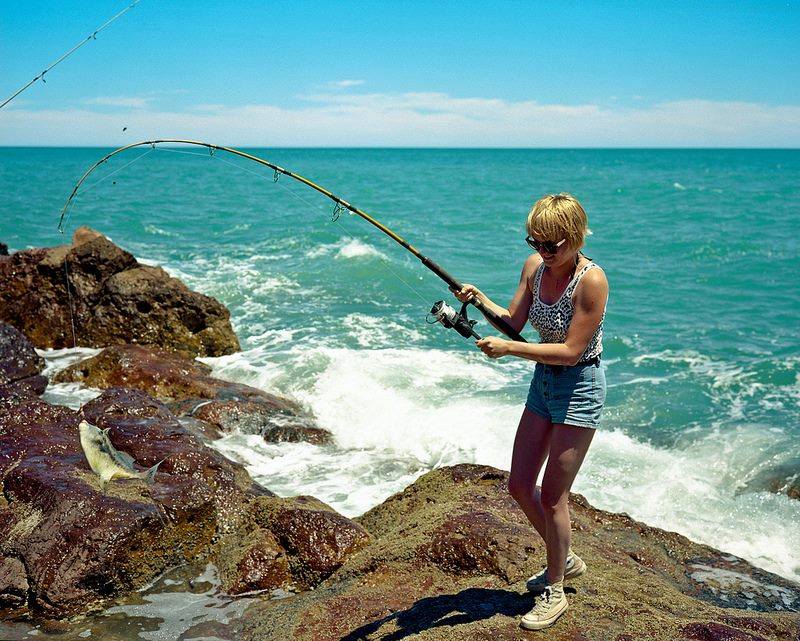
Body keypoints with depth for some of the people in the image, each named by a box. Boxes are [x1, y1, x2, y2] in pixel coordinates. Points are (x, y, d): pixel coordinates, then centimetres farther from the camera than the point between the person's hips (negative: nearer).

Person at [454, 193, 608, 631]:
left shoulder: (591, 280, -24)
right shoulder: (534, 266, -3)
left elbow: (571, 351, -23)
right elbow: (513, 321, 2)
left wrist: (508, 348, -27)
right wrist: (481, 300, -15)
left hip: (579, 386, -8)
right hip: (543, 381, 8)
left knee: (552, 496, 0)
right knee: (520, 485, 12)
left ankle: (554, 591, 20)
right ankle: (565, 560, 35)